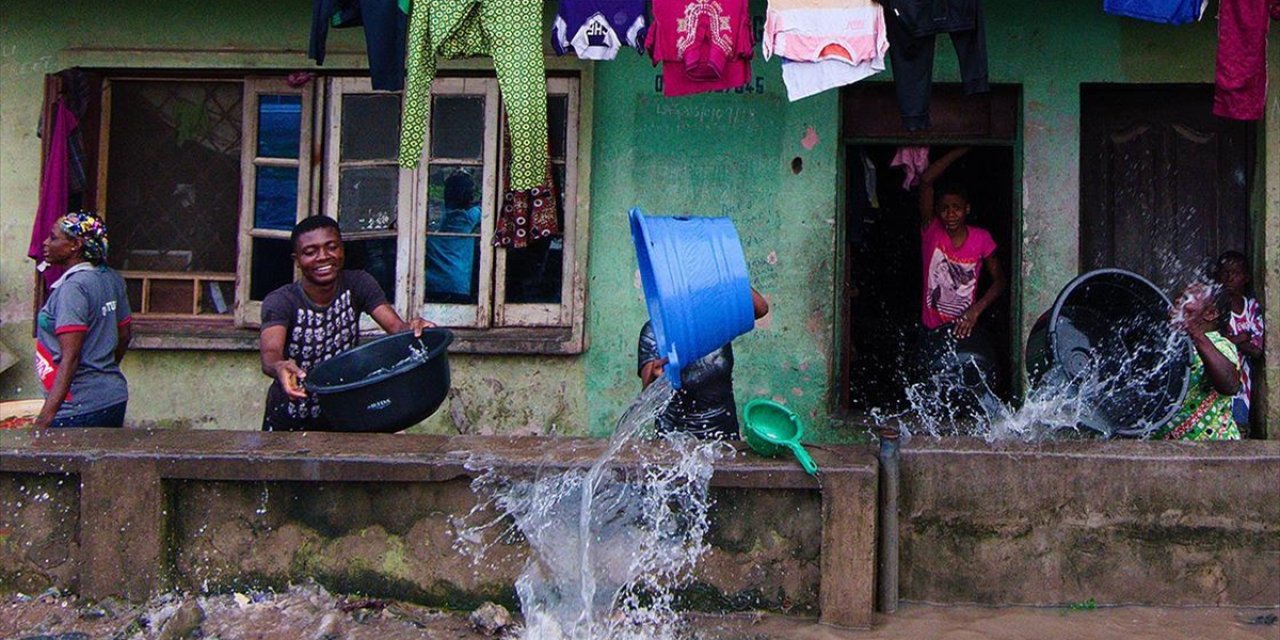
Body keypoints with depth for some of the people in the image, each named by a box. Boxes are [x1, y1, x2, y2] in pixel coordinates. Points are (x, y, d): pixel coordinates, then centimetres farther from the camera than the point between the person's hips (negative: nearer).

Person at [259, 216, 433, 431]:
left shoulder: (357, 284, -11)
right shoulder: (280, 301, -21)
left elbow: (396, 326, -23)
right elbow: (270, 353, -38)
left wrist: (412, 329, -47)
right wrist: (279, 367, -62)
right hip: (289, 422, -2)